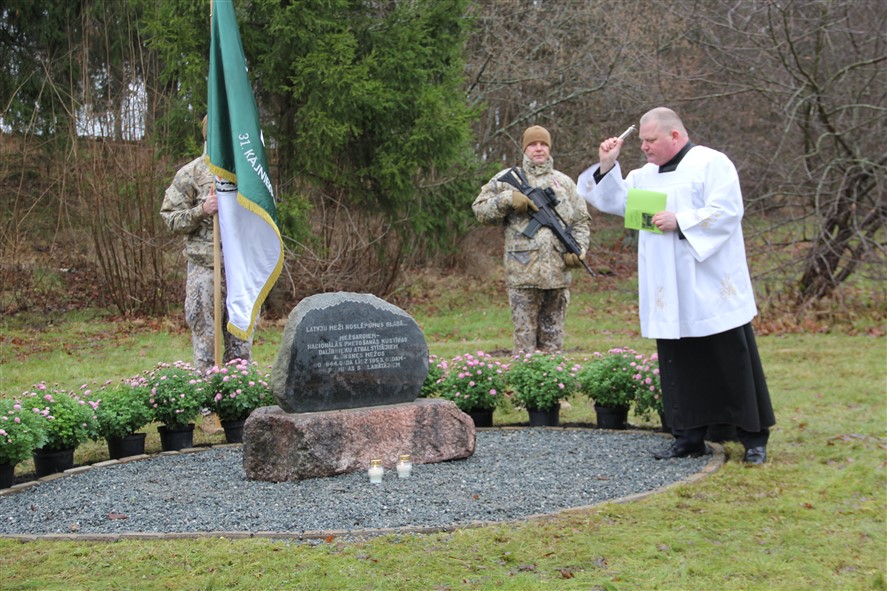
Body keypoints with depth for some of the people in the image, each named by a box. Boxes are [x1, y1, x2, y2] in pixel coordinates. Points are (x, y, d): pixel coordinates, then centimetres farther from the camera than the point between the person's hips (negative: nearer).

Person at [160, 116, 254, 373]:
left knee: (241, 342, 9)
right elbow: (170, 217, -2)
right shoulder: (191, 173, 0)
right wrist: (201, 211, -16)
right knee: (206, 336, -1)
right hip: (205, 268, -4)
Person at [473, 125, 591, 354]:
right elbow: (480, 210, 3)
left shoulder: (565, 182, 16)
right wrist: (508, 199, -12)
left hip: (558, 273, 3)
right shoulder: (508, 179, 8)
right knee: (525, 336, -2)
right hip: (523, 273, -3)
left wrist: (578, 249, 0)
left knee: (553, 336, 8)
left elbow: (581, 221, 17)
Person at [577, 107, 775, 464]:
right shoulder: (645, 175, 16)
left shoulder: (711, 163, -5)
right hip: (669, 296, 7)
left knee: (732, 361, -1)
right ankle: (689, 436, 16)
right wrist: (607, 166, 4)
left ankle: (755, 438, 7)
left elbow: (727, 211, -15)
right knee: (679, 364, 8)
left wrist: (680, 221, -19)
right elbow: (615, 202, 17)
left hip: (711, 291, -7)